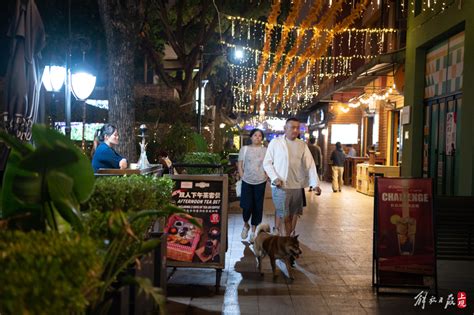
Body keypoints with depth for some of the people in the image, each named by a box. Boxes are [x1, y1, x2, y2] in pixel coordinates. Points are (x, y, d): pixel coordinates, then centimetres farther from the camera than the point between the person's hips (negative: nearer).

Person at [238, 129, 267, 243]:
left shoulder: (265, 150, 3)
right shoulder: (244, 149, 2)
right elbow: (240, 165, 4)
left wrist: (265, 177, -3)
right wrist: (242, 177, -3)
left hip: (260, 182, 1)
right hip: (247, 181, -1)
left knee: (257, 207, 4)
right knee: (247, 205, -6)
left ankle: (253, 230, 18)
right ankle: (246, 224, 23)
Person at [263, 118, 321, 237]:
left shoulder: (302, 145, 6)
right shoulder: (275, 142, -2)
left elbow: (310, 165, 2)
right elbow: (267, 162, 1)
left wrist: (315, 184, -7)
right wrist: (274, 178, -12)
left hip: (297, 186, 4)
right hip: (280, 185, -4)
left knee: (293, 214, 11)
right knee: (284, 214, -6)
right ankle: (277, 233, 16)